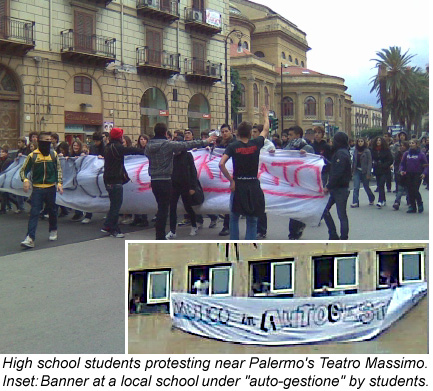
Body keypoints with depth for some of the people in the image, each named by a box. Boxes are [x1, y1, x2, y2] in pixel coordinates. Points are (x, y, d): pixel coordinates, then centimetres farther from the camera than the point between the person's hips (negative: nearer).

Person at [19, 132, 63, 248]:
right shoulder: (33, 155, -4)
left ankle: (53, 231, 39)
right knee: (34, 213, -9)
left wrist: (59, 183, -1)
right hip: (37, 189, -2)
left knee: (52, 211, 15)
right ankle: (30, 238, -14)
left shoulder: (54, 154, 4)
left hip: (51, 188, 2)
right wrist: (25, 180, -18)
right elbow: (23, 170, 1)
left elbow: (58, 170, 11)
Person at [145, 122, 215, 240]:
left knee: (161, 208, 17)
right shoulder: (168, 144, -10)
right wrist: (205, 142, 1)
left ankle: (160, 237, 21)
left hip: (154, 181, 6)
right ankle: (160, 238, 1)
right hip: (165, 181, -6)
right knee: (163, 209, -1)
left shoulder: (148, 145, 6)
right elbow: (187, 145, -7)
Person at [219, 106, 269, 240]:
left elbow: (221, 164, -18)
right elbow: (266, 130, 19)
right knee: (252, 221, 9)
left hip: (238, 185, -1)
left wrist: (231, 180, -9)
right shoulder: (256, 144, -1)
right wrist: (266, 115, 35)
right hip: (254, 186, 1)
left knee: (234, 219, 15)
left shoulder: (232, 146, -5)